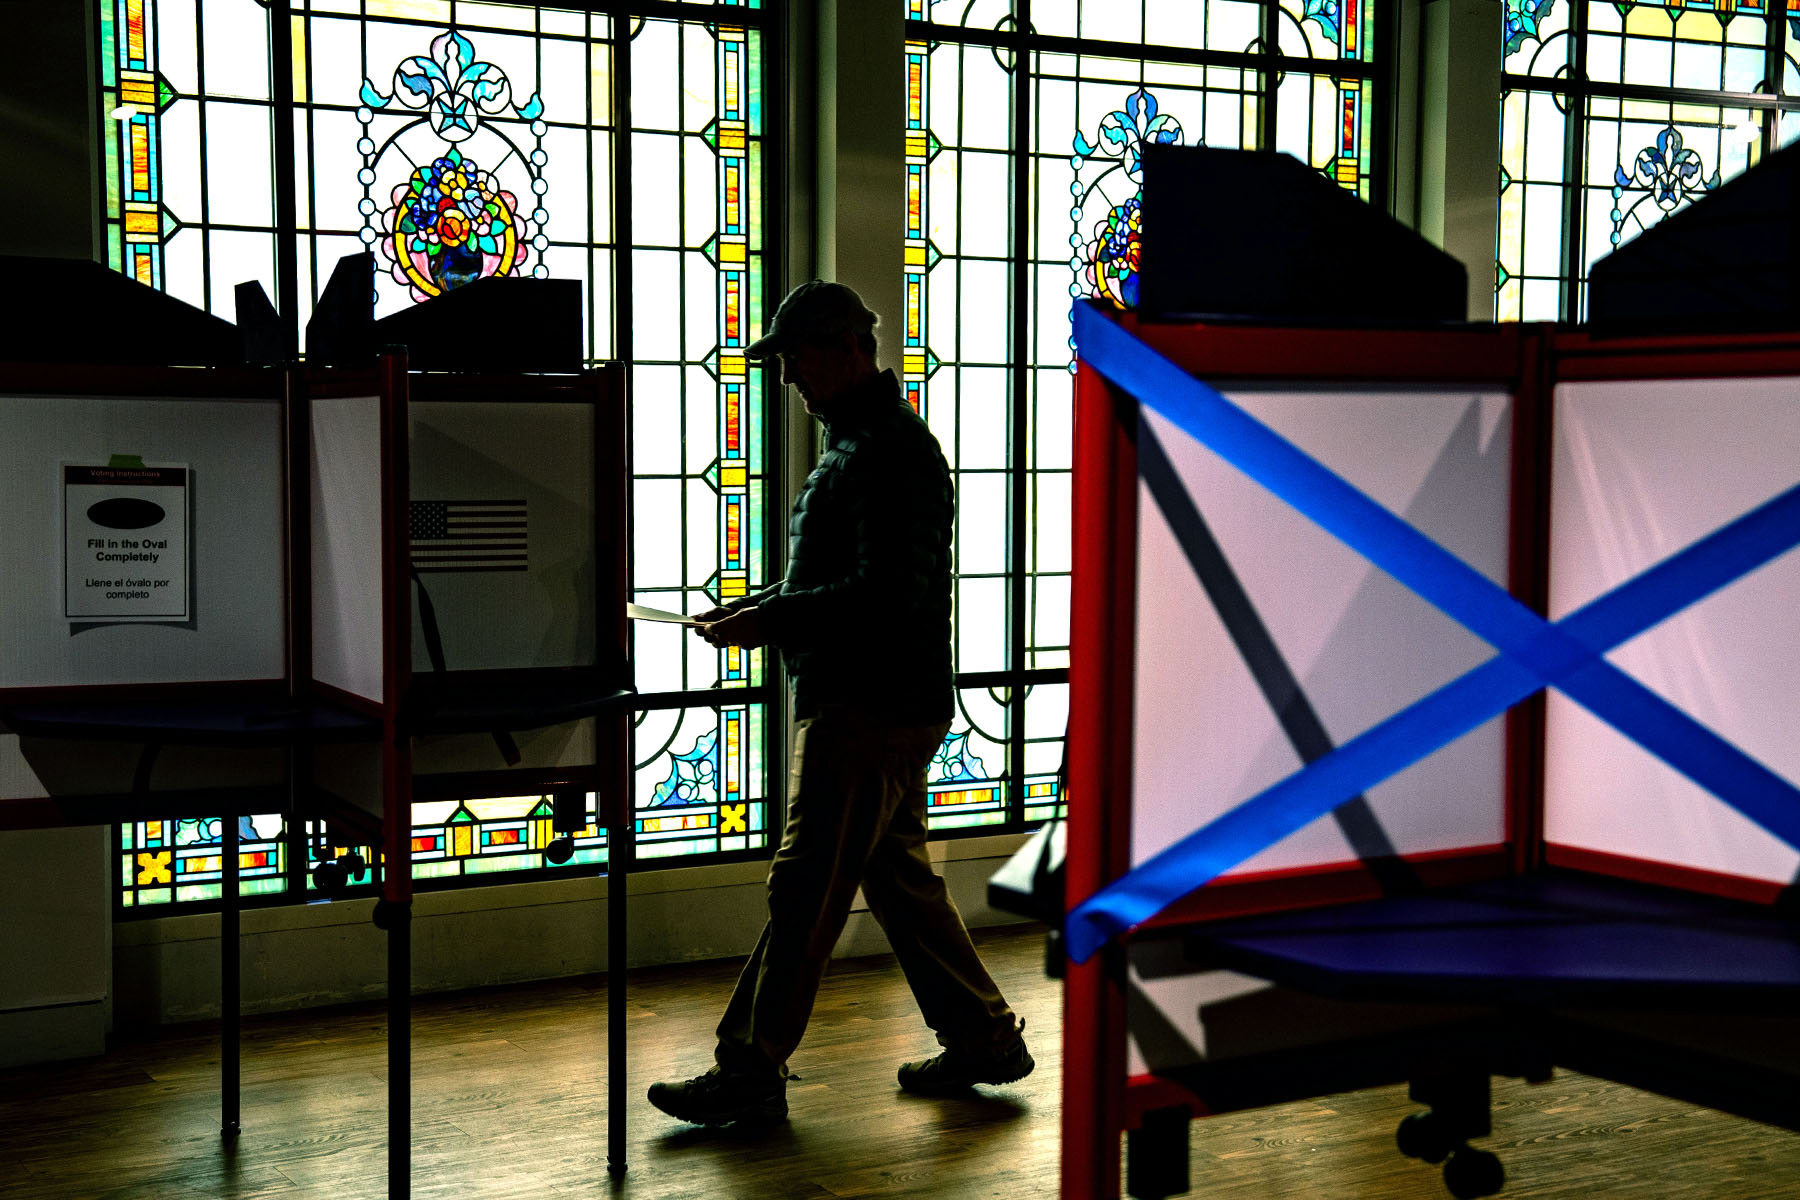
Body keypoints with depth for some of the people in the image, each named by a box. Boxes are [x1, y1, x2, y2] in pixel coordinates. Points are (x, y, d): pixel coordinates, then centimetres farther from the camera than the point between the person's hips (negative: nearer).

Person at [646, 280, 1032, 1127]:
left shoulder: (892, 454, -15)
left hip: (871, 711, -11)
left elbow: (889, 598, -24)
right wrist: (762, 606, 10)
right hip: (868, 706, 11)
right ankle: (983, 1040, 23)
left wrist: (772, 624, -20)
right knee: (899, 880, 15)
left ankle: (750, 1072, -1)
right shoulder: (856, 445, 19)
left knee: (804, 890, -7)